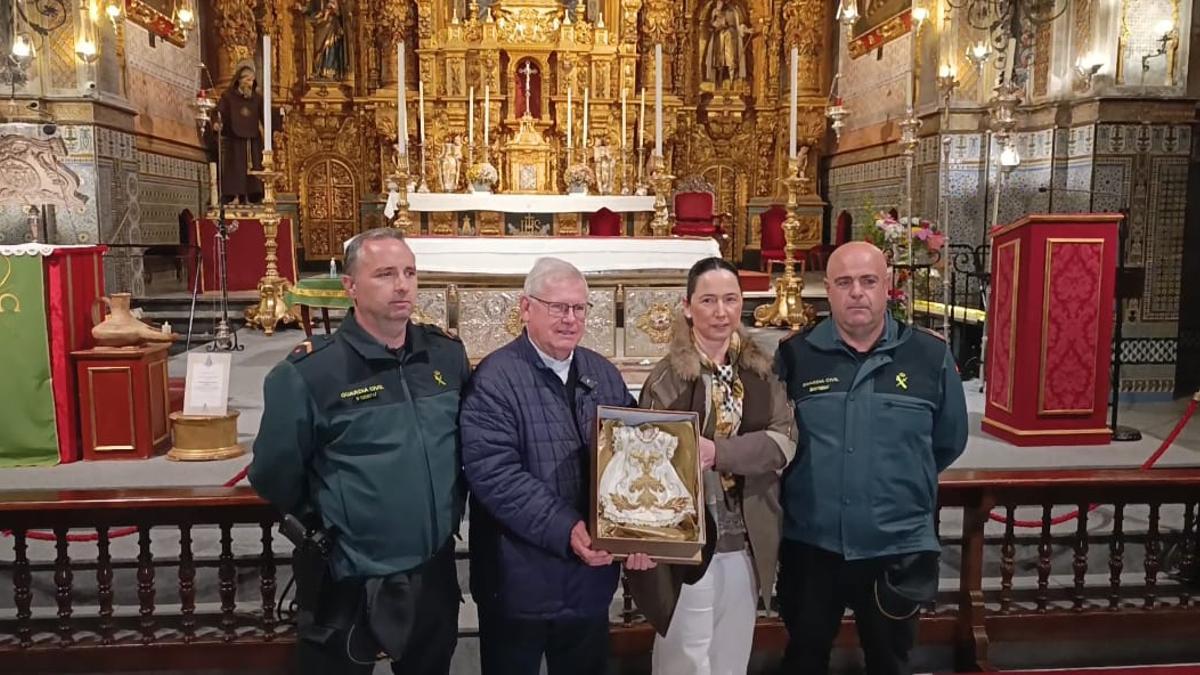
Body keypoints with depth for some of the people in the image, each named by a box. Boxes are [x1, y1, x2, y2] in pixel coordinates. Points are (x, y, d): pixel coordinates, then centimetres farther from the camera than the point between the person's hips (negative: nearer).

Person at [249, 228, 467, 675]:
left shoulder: (447, 354, -1)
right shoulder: (308, 372, -15)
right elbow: (274, 476, -8)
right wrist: (325, 532, 3)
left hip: (435, 573, 4)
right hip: (348, 584, -4)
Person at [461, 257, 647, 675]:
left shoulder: (604, 376, 7)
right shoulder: (495, 379, -12)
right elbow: (493, 473, -21)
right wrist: (565, 530, -27)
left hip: (591, 575, 6)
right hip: (520, 582, -5)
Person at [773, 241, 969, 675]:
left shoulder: (931, 356, -3)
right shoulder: (794, 355, -4)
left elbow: (949, 442, 8)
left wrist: (902, 480, 10)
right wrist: (810, 479, 4)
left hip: (899, 549, 1)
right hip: (809, 546, 0)